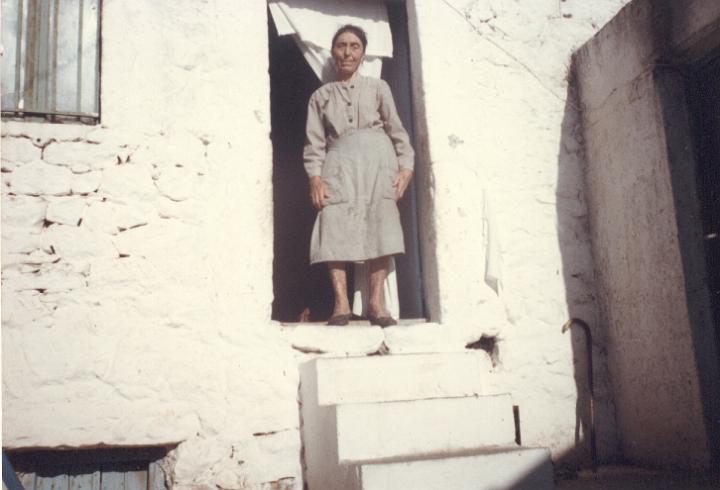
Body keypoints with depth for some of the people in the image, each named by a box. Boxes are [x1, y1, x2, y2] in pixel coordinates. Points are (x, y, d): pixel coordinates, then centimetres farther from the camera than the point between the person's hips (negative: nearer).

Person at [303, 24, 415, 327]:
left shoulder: (378, 87, 19)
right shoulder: (320, 95, 20)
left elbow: (395, 128, 12)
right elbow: (315, 141, 11)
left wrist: (405, 166, -2)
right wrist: (315, 176, -5)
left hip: (377, 158, 0)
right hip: (338, 162, 0)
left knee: (380, 226, -11)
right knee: (335, 227, -15)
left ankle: (376, 302, -12)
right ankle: (341, 302, -18)